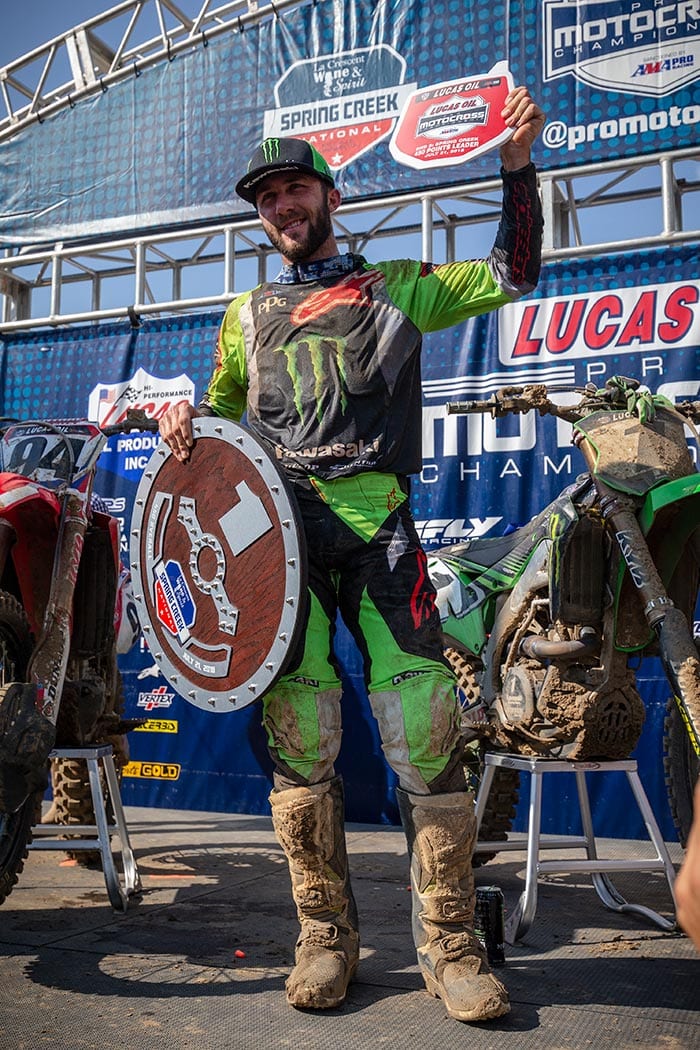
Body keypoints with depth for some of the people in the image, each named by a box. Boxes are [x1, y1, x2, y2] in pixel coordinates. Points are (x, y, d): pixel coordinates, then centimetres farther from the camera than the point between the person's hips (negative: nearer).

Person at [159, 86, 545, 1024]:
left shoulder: (397, 286, 19)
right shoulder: (249, 315, 25)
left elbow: (512, 277, 19)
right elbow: (223, 411, 31)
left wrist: (518, 166, 9)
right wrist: (183, 422, 9)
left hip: (378, 522, -1)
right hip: (279, 524, 2)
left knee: (424, 729, -8)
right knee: (298, 736, -2)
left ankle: (449, 944, 4)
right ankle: (326, 936, 13)